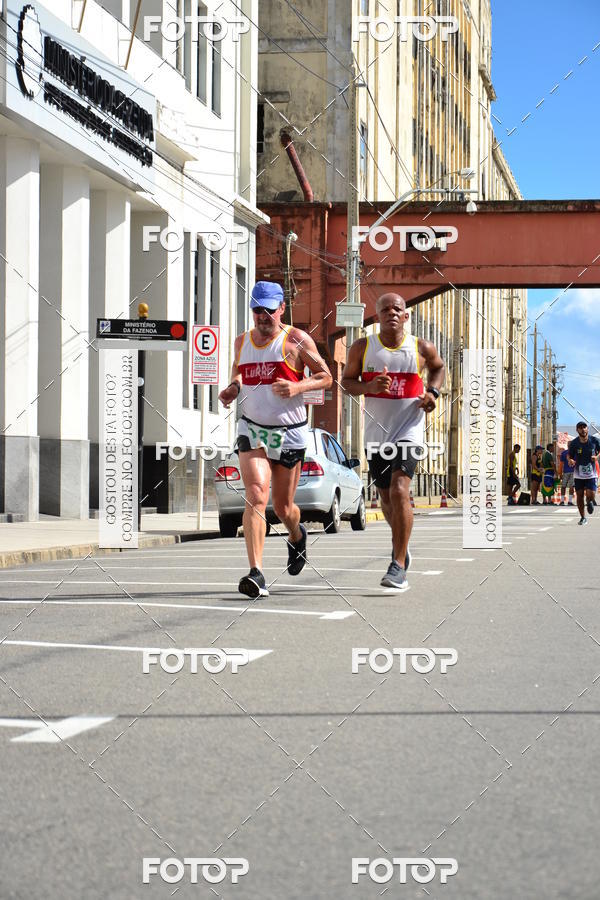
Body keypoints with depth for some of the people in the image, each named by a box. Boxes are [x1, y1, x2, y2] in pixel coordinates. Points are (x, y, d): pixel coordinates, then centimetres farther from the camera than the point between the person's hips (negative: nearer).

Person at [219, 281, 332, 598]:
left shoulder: (296, 340, -5)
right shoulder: (242, 341, 8)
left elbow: (326, 377, -1)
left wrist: (297, 387, -19)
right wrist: (232, 389, 5)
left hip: (289, 433, -1)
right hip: (251, 429, 2)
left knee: (283, 507, 11)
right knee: (256, 495, -20)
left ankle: (297, 537, 49)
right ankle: (255, 574, -26)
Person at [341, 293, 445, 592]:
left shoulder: (421, 348, -1)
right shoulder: (362, 347, -1)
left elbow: (439, 367, 19)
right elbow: (347, 380, 5)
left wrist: (432, 392, 0)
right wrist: (369, 387, -15)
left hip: (409, 431, -3)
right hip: (376, 433, 3)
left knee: (399, 491, -21)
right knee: (386, 496, 16)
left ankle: (398, 567, -21)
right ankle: (400, 543, 46)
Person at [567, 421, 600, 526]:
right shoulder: (574, 443, -7)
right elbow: (570, 455, 3)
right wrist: (570, 461, -20)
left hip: (591, 474, -1)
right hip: (578, 475, 1)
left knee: (591, 496, -11)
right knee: (579, 496, 3)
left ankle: (589, 502, 28)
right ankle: (583, 518, 21)